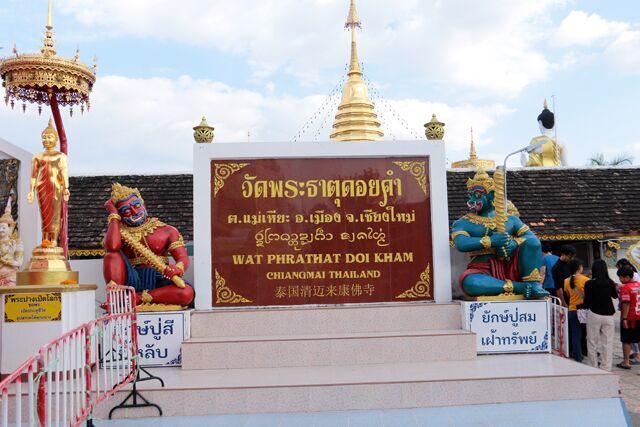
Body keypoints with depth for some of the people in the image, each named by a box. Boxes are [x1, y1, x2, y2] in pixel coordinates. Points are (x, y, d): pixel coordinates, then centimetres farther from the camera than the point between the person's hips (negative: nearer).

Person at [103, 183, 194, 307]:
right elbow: (112, 247, -14)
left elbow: (183, 259, 0)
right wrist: (113, 215, 0)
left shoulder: (166, 231, 11)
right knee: (113, 254, -22)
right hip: (132, 280, 1)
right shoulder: (120, 232, 12)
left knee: (187, 293, -32)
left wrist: (176, 270, -26)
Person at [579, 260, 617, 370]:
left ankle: (593, 367, 12)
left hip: (594, 315, -2)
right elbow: (615, 296, 14)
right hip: (608, 315, 2)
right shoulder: (610, 283, -5)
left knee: (592, 342, 9)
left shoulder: (589, 284, -10)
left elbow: (587, 302, -6)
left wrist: (579, 306, 12)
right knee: (607, 343, 9)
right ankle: (606, 368, 12)